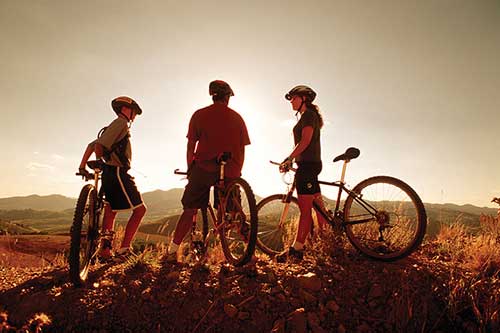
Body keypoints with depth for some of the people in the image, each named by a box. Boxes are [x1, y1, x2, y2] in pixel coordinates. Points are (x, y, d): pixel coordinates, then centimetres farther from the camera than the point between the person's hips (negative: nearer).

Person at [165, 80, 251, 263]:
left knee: (190, 210, 9)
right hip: (230, 172, 1)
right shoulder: (237, 118, 9)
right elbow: (241, 150, 9)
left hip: (204, 168, -1)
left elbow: (191, 146, 4)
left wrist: (190, 169, 15)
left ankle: (172, 251, 14)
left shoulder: (199, 115, 5)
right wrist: (236, 172, 18)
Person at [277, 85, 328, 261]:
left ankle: (296, 249, -3)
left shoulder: (308, 115, -7)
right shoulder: (310, 116, 23)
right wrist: (290, 159, 18)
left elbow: (305, 141, -19)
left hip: (307, 165, -10)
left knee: (305, 210, -8)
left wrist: (288, 159, -19)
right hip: (311, 164, 10)